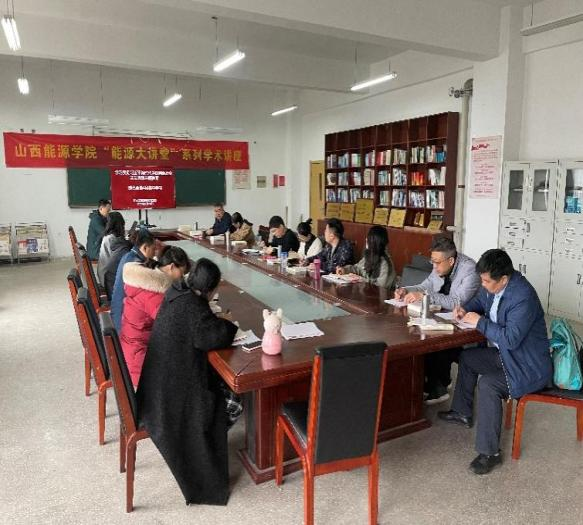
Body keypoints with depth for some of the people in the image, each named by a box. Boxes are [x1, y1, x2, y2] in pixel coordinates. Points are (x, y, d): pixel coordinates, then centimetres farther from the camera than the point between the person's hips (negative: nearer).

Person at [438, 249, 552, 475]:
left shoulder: (523, 297, -31)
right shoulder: (494, 285, -4)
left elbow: (511, 339, -35)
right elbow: (479, 301, 18)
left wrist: (479, 322, -25)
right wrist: (466, 309, -3)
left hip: (529, 365, -10)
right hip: (505, 353, 10)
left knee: (487, 383, -29)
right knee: (467, 357, 19)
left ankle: (490, 453, -15)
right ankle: (462, 413, 35)